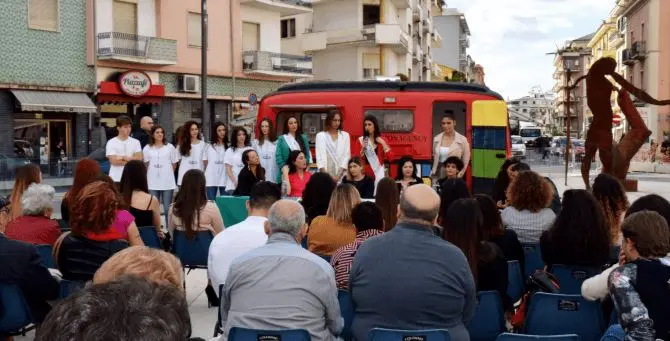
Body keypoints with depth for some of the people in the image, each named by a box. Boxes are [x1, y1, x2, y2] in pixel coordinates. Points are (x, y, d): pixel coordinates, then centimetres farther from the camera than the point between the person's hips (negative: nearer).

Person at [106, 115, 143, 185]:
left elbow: (139, 158, -3)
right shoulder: (111, 143, 0)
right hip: (116, 179, -2)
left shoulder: (135, 142, 8)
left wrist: (123, 158, -10)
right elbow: (113, 161, -10)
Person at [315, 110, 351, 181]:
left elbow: (346, 155, 3)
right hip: (326, 174, -1)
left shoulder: (345, 135, 10)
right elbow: (320, 156, -5)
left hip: (342, 175, 1)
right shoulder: (320, 135, 5)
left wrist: (339, 176, -9)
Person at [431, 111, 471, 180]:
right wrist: (433, 172, 13)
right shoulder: (436, 139, 6)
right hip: (438, 175, 3)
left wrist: (460, 174, -6)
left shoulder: (462, 139, -4)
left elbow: (466, 162, 2)